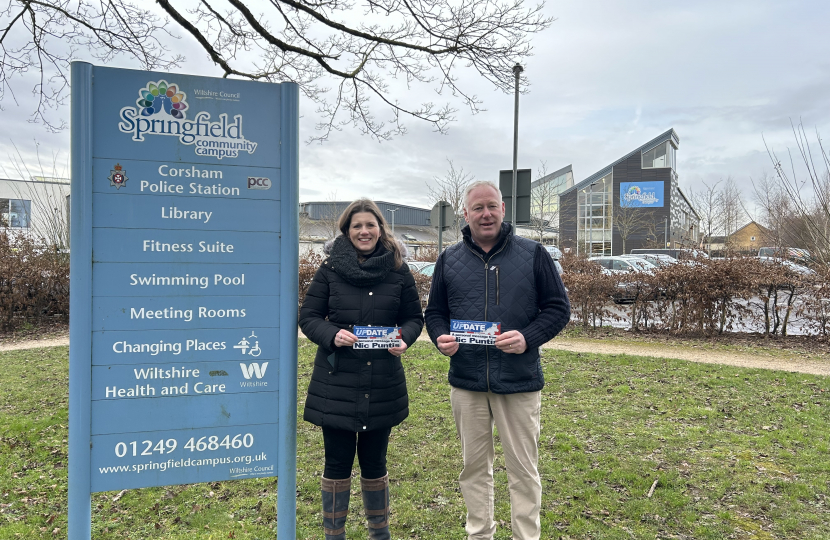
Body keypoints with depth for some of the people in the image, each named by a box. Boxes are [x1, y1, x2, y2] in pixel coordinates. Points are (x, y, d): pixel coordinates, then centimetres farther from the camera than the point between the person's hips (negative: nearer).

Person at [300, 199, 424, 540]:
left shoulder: (399, 271, 3)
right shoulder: (331, 268, -1)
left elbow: (415, 317, 8)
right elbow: (308, 316, 1)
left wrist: (404, 337, -13)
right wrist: (332, 335, -18)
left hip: (383, 383, 1)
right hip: (337, 381, -1)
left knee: (374, 461, 14)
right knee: (338, 461, 7)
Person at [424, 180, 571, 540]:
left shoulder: (533, 254, -1)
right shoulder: (449, 259, 6)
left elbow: (558, 307, 0)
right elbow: (435, 312, 12)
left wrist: (527, 338, -17)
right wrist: (441, 338, -10)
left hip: (520, 382, -2)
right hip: (466, 383, 3)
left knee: (523, 469, 7)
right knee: (474, 465, 15)